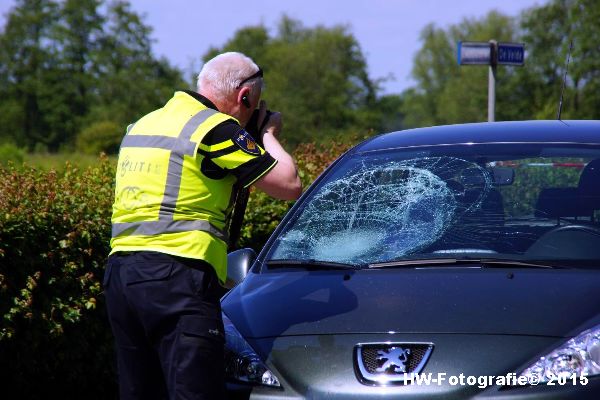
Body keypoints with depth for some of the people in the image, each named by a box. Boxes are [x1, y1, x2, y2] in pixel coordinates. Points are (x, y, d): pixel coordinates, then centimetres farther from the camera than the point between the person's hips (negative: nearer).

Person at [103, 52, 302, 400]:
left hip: (119, 270, 8)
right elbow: (290, 185, -3)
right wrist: (269, 134, 16)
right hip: (177, 276, -8)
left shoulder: (142, 124, 19)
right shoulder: (216, 128, -5)